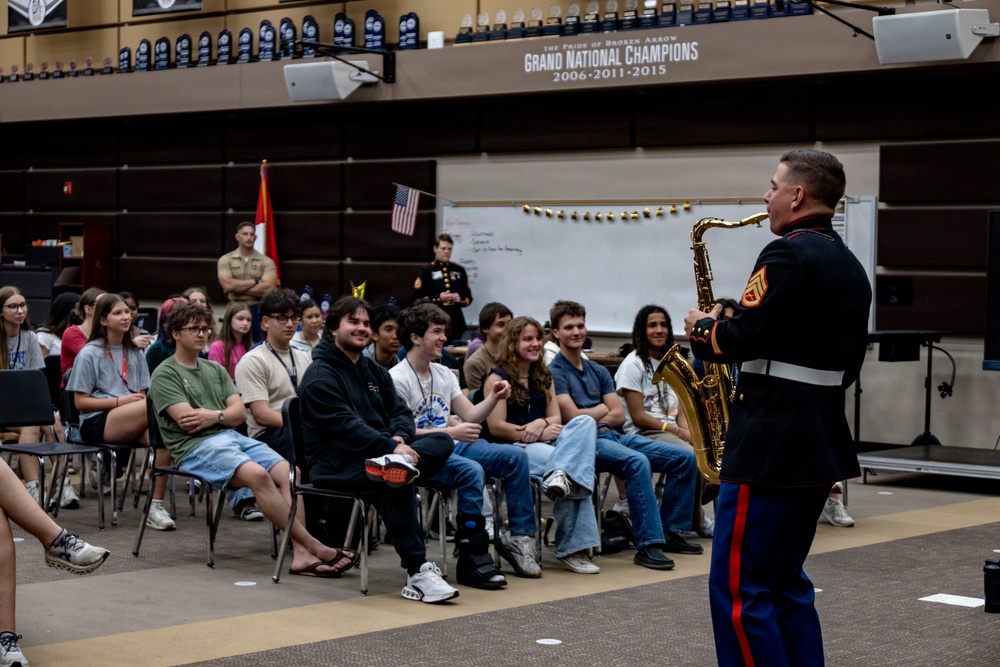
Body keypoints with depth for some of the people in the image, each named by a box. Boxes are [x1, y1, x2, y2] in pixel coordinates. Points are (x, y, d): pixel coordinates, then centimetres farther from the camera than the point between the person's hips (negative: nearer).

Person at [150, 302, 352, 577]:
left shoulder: (215, 369, 24)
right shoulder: (164, 375, 5)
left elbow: (240, 413, 13)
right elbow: (187, 420, -9)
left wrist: (214, 416, -7)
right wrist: (225, 414, 3)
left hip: (231, 437, 7)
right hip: (195, 446, -7)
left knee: (289, 472, -20)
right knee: (257, 474, -32)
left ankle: (301, 555, -31)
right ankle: (314, 546, -31)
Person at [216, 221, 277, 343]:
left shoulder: (266, 262, 3)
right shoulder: (226, 260, 4)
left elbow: (268, 288, -11)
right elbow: (227, 284, -11)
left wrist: (238, 287, -10)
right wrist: (255, 281, -8)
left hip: (259, 311, 0)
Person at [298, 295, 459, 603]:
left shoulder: (375, 372, 21)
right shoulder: (320, 376, -5)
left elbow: (400, 411, 11)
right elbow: (345, 426, -17)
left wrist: (400, 438, -12)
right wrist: (391, 447, -25)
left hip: (377, 452, 8)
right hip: (334, 462, -8)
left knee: (442, 442, -13)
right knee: (393, 478, -36)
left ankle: (398, 465, -42)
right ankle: (417, 572, -39)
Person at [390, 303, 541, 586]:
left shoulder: (443, 374, 16)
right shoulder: (397, 379, -10)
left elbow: (470, 415, 16)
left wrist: (494, 398, -3)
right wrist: (450, 432, -24)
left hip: (452, 445, 8)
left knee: (516, 456, -6)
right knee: (471, 470, -35)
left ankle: (519, 537, -1)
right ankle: (473, 560, -29)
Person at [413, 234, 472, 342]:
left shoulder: (459, 271, 14)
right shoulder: (426, 271, 3)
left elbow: (468, 297, 17)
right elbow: (417, 298, -3)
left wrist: (460, 299, -6)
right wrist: (438, 298, -15)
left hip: (456, 324, 4)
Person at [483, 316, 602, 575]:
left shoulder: (543, 377, 21)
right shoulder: (498, 378, -1)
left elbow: (555, 418, 13)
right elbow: (496, 427, -10)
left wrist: (541, 423, -13)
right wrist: (538, 434, -14)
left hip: (544, 443, 6)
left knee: (585, 422, -27)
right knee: (574, 476, -34)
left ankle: (561, 474, -48)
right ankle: (573, 546, -31)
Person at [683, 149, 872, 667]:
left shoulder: (788, 255, -15)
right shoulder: (850, 266, 14)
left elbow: (739, 340, -20)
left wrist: (701, 329, -1)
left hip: (770, 449, -10)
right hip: (823, 447, 10)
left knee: (739, 590, -5)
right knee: (785, 583, 18)